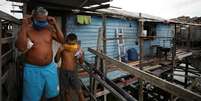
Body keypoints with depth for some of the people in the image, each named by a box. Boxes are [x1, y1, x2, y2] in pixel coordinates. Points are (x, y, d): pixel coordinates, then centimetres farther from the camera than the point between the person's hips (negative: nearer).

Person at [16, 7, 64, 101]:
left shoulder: (49, 29, 2)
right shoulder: (26, 30, -8)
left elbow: (62, 40, -4)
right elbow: (21, 48, -23)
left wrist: (55, 25, -11)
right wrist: (24, 27, -22)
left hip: (50, 67, 3)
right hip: (33, 70, -3)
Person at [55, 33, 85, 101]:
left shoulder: (78, 48, -7)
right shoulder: (62, 48, -8)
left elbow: (81, 62, -3)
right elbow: (56, 60, -7)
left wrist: (81, 56, -23)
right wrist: (59, 52, -22)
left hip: (74, 72, 0)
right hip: (64, 72, 1)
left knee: (79, 92, 2)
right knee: (67, 91, 15)